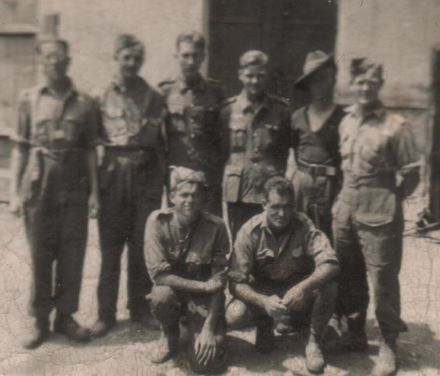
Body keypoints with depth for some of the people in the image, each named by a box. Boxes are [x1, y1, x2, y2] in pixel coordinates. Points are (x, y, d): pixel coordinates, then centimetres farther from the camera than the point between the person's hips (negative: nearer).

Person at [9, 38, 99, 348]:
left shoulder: (84, 102, 4)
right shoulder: (29, 99, 5)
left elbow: (90, 150, 5)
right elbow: (20, 148, 4)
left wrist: (94, 191, 0)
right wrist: (15, 192, -1)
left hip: (74, 188, 0)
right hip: (38, 188, 0)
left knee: (72, 255, 4)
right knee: (40, 256, 6)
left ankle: (66, 316, 20)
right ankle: (41, 320, 19)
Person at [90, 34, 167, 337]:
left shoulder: (154, 98, 8)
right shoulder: (102, 97, 7)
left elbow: (163, 142, 6)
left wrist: (161, 181, -1)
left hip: (147, 174, 1)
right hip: (113, 174, 0)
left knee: (142, 245, 5)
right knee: (110, 245, 3)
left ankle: (140, 308, 20)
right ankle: (106, 313, 14)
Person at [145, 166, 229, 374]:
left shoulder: (215, 227, -16)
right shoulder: (158, 221, -16)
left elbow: (219, 281, -13)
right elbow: (159, 274, -20)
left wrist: (208, 327, -20)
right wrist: (203, 286, -23)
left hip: (204, 299, -1)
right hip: (172, 290, 1)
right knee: (161, 295, -35)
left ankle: (199, 331, 18)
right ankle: (169, 335, 0)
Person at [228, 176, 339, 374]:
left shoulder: (304, 226, -20)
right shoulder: (250, 231, -21)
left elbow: (330, 264, -30)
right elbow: (236, 282, -25)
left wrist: (303, 288, -48)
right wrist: (263, 301, -44)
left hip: (299, 295, 0)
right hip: (264, 292, 0)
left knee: (329, 287, -30)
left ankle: (314, 342, -5)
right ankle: (264, 327, 7)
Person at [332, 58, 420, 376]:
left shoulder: (395, 125, -12)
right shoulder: (346, 121, 7)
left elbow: (411, 174, -8)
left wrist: (388, 200, -2)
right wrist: (350, 194, 10)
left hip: (379, 216, -6)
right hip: (345, 210, 6)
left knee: (384, 281, 3)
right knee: (349, 277, 16)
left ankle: (389, 346, 21)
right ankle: (356, 334, 34)